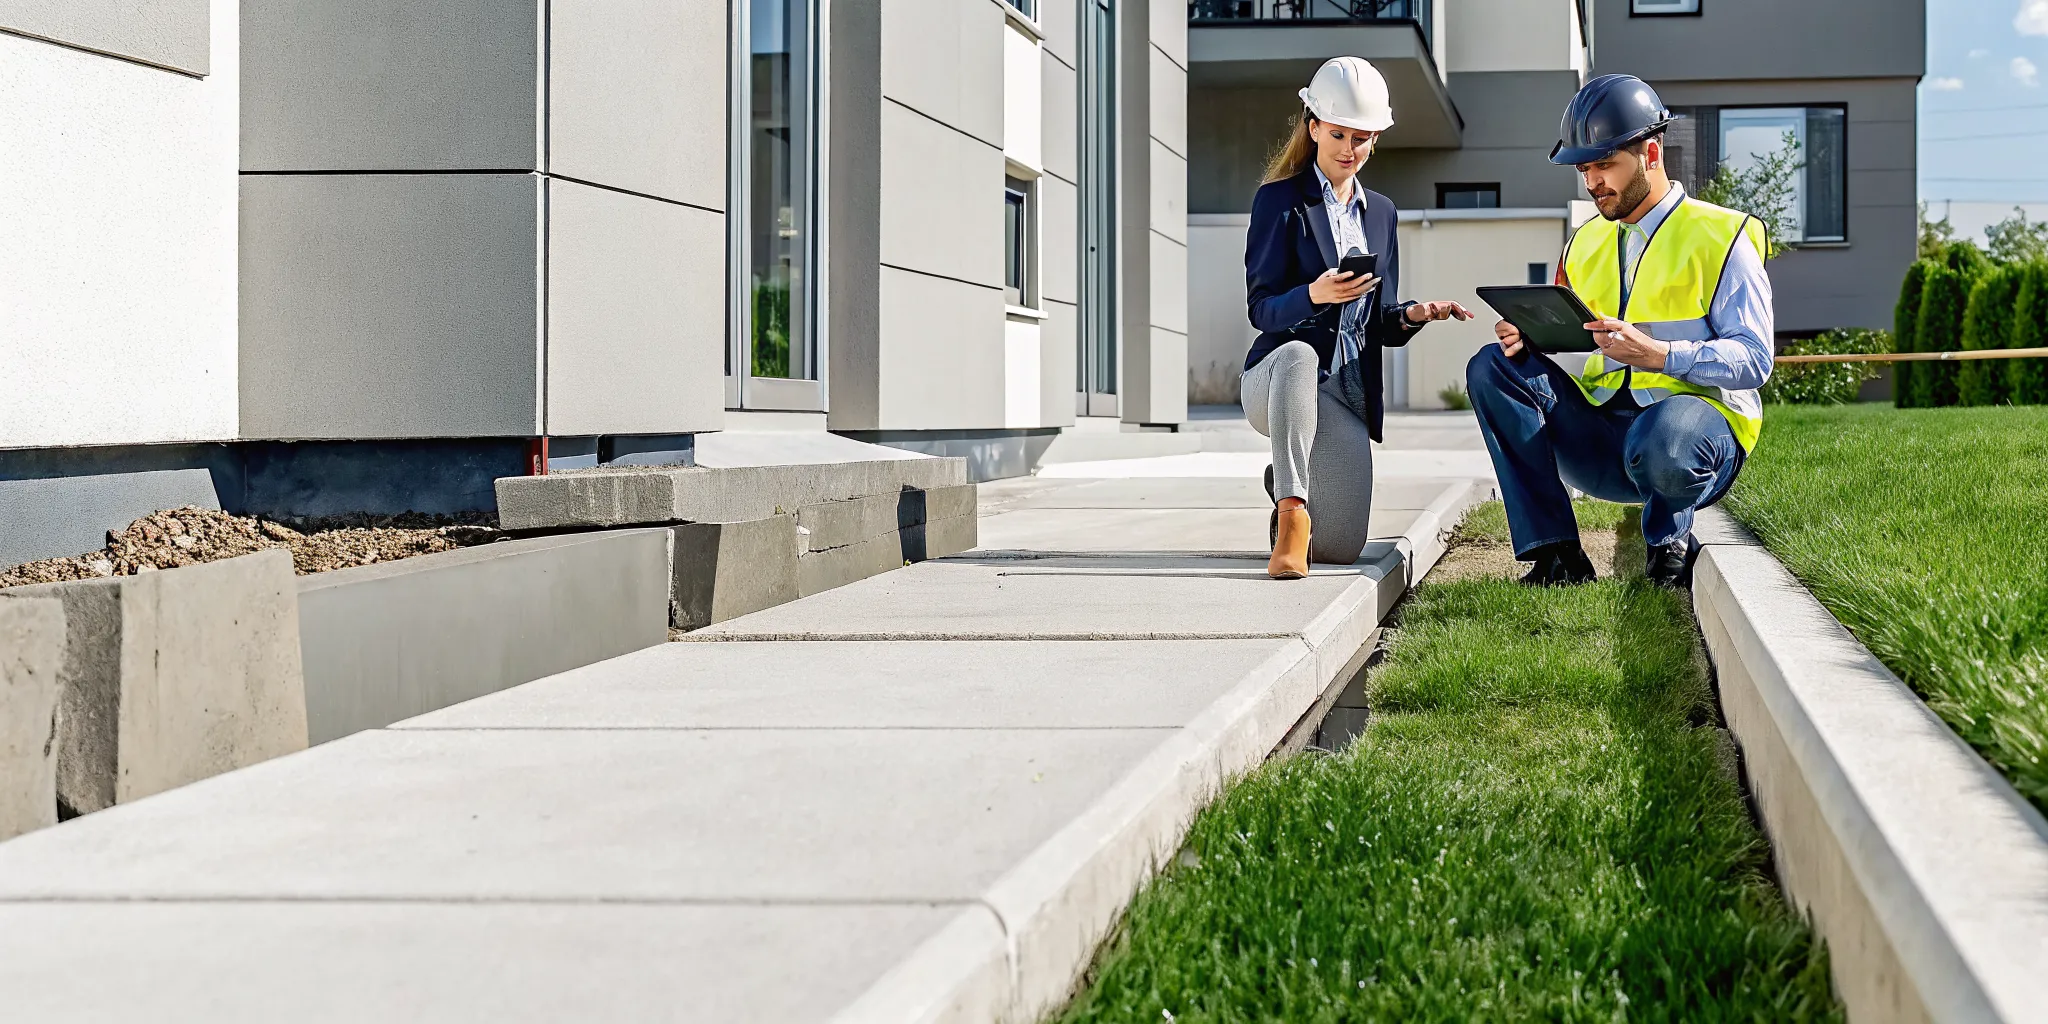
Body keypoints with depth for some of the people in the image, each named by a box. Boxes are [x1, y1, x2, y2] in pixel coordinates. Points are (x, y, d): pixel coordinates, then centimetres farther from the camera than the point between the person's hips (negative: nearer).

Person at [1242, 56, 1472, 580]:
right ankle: (1290, 515, -37)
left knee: (1339, 549, -7)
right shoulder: (1279, 201, -1)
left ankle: (1286, 480, 27)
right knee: (1297, 355, -43)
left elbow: (1379, 324, 17)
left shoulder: (1380, 212, 17)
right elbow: (1261, 309, -9)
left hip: (1346, 397, 5)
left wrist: (1413, 315, -6)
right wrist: (1313, 295, -30)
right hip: (1274, 380, -5)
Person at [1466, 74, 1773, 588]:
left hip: (1696, 416, -6)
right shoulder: (1584, 245, 17)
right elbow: (1564, 352, 16)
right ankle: (1554, 552, -19)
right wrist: (1527, 342, -8)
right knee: (1492, 369, -13)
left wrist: (1656, 354, -26)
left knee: (1660, 445, -42)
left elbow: (1752, 361, -11)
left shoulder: (1719, 237, -2)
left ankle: (1671, 540, -4)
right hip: (1601, 438, 6)